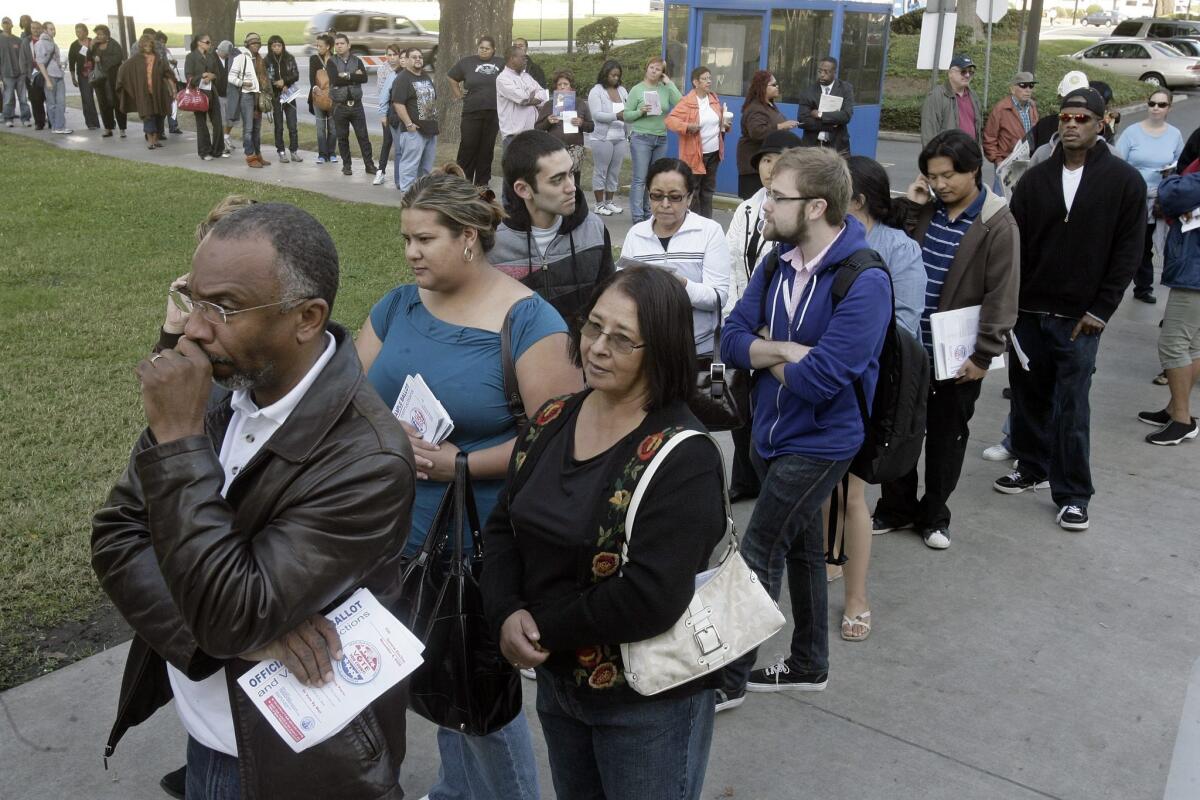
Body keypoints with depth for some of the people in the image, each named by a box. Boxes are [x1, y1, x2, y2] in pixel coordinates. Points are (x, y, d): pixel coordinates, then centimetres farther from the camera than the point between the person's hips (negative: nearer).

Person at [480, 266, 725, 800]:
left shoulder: (683, 458, -22)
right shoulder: (551, 421, -1)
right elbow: (503, 528, 3)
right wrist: (506, 614, -15)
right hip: (557, 679, 6)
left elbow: (652, 599, -28)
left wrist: (546, 629, -18)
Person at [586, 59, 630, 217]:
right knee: (600, 171, -1)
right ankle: (599, 204, 6)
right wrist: (616, 116, -24)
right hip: (602, 138, -6)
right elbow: (596, 114, -15)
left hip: (621, 138, 6)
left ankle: (609, 201, 17)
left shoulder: (622, 91, 14)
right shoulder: (596, 91, -5)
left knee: (615, 172, 8)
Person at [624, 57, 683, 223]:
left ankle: (648, 212, 18)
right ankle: (637, 216, -7)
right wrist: (640, 111, -17)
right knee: (640, 179, -7)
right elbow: (626, 116, 1)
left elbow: (680, 103, -10)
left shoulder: (665, 89, 5)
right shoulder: (637, 89, 0)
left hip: (661, 139, 4)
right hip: (641, 137, -3)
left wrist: (669, 83, -7)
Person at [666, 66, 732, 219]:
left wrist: (726, 124, 1)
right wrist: (687, 126, -25)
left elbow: (720, 118, 23)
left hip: (714, 153, 7)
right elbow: (670, 120, -13)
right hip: (695, 154, -6)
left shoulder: (714, 98, 9)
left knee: (708, 189, 13)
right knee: (693, 191, 0)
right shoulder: (687, 102, -11)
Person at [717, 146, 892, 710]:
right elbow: (731, 341, -2)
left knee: (758, 555, -1)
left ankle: (728, 678, 17)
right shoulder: (777, 263, -1)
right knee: (801, 547, 20)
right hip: (776, 431, 8)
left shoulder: (865, 283, -24)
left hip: (820, 441, -7)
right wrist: (788, 352, -19)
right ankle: (809, 664, 39)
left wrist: (768, 355, -12)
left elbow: (817, 380, -30)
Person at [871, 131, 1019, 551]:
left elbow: (1001, 297, -12)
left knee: (947, 435, 11)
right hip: (908, 344, 4)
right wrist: (907, 208, -5)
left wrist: (984, 355, -15)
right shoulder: (925, 210, 4)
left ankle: (935, 515, 27)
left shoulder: (997, 225, -11)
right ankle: (897, 507, 28)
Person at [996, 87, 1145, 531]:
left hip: (1079, 318, -3)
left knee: (1071, 406, -1)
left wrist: (1101, 309, -8)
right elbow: (1013, 244, 5)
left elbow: (1128, 253, -3)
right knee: (1028, 395, 13)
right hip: (1028, 311, 3)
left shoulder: (1125, 181, -2)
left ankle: (1073, 494, 10)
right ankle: (1031, 466, 32)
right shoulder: (1035, 178, 5)